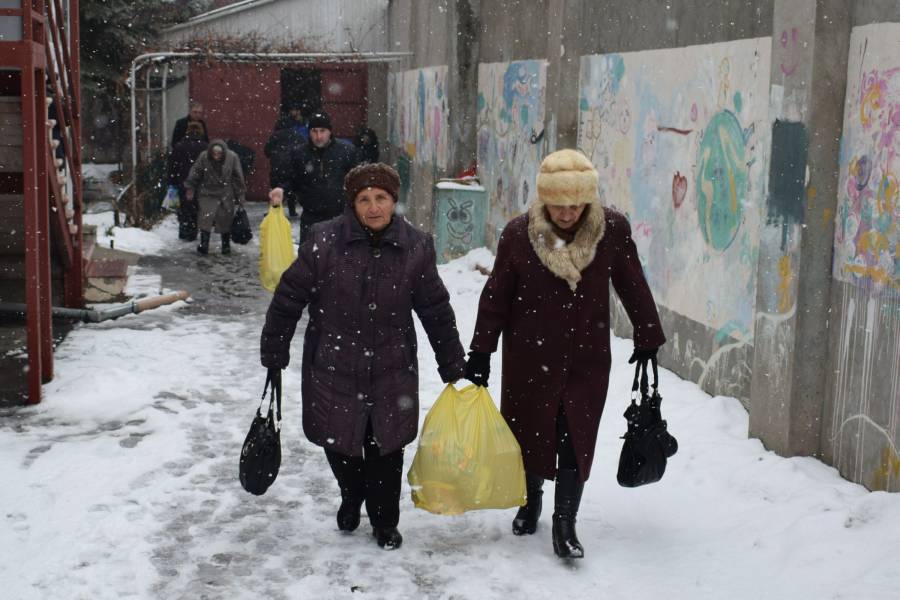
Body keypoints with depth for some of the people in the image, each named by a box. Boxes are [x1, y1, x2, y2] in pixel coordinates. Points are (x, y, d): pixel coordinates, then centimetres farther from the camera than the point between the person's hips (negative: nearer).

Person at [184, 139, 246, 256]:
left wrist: (240, 196, 1)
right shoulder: (203, 157, -13)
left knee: (226, 221, 7)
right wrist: (190, 188, 0)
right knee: (205, 218, -10)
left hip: (226, 195, 0)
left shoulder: (232, 157, -13)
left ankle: (226, 245, 22)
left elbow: (238, 178, -4)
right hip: (207, 193, 0)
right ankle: (204, 244, -6)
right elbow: (195, 173, -1)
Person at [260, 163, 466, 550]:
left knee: (385, 450, 9)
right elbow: (288, 299, -3)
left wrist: (453, 366, 6)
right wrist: (274, 354, 0)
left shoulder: (415, 248, -4)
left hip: (390, 372, 1)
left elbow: (436, 311, 4)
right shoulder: (324, 241, -11)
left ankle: (384, 522, 30)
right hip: (332, 369, 0)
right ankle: (351, 498, 43)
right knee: (338, 444, 12)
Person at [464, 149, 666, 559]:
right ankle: (531, 500, 38)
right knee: (530, 431, 14)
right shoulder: (518, 233, -10)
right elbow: (496, 295, -1)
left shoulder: (613, 230, -9)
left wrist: (647, 338, 10)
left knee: (576, 440, 1)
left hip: (587, 359, 0)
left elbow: (633, 286, 3)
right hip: (529, 356, 0)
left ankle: (565, 524, 12)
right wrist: (481, 352, 1)